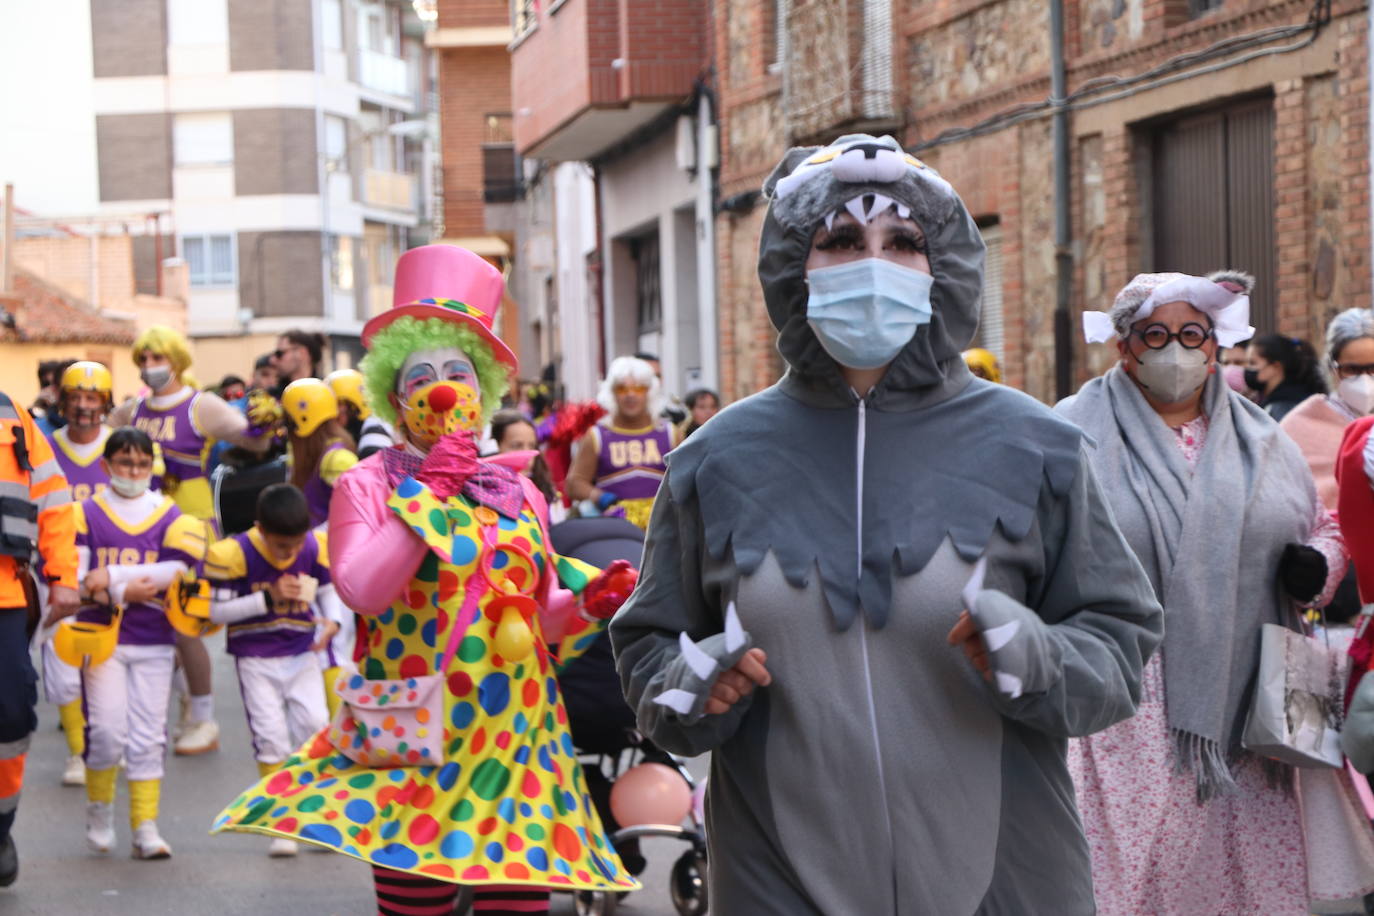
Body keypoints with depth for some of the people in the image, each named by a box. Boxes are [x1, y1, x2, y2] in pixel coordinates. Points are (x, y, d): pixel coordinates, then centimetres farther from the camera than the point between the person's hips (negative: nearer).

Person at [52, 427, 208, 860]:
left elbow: (175, 573, -7)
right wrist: (126, 591, -16)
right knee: (107, 730, -10)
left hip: (153, 641, 1)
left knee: (148, 738, 1)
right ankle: (99, 809, 13)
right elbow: (74, 580, -3)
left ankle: (145, 827, 6)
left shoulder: (169, 516, 6)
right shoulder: (87, 514, 5)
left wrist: (111, 576, -13)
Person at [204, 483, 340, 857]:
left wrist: (332, 620, -14)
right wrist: (268, 598, -23)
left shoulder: (316, 548, -8)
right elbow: (217, 610, -14)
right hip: (256, 658, -2)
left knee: (316, 725, -8)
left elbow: (328, 588, 8)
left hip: (302, 653, 2)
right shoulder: (235, 553, -18)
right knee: (271, 738, -4)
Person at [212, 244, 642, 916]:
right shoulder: (367, 485, 3)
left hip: (516, 737, 4)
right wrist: (431, 490, -11)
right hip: (415, 740, -4)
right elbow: (362, 590, -16)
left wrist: (590, 602, -2)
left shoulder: (518, 493, 15)